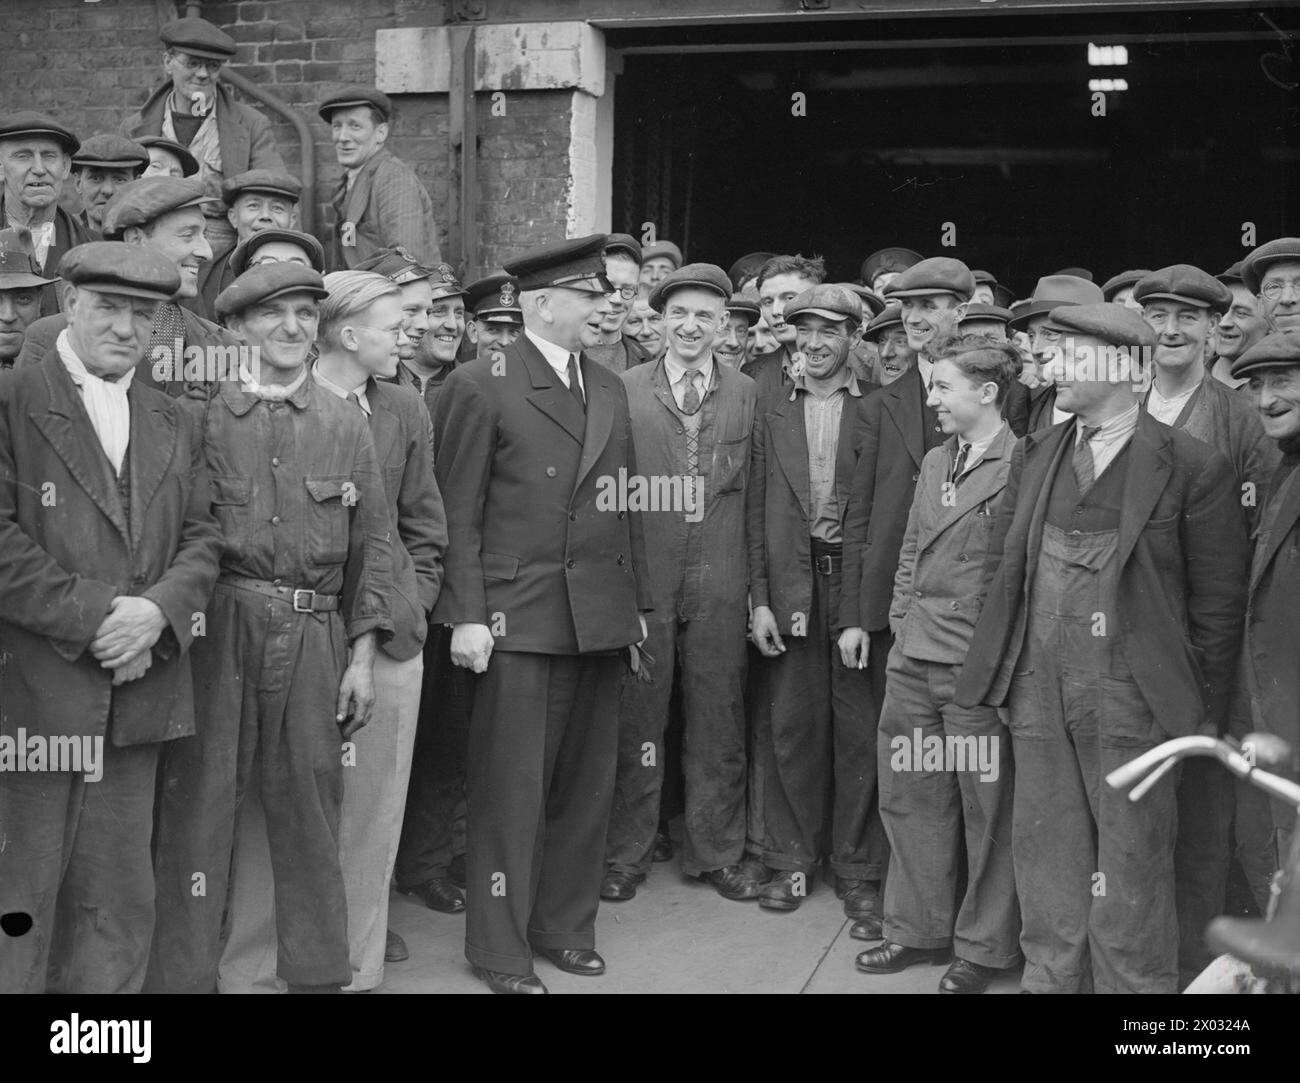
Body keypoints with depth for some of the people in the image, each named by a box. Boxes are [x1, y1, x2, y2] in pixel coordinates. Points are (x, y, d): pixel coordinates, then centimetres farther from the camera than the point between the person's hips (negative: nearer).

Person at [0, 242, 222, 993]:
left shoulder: (177, 427, 15)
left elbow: (202, 538, 9)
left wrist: (158, 609, -11)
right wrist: (95, 615, -16)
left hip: (137, 697, 5)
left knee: (120, 901, 11)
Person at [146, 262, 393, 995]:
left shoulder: (346, 422, 8)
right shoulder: (200, 413, 3)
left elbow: (373, 542, 7)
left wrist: (363, 654, 3)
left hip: (315, 639, 2)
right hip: (219, 631, -1)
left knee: (310, 813, 9)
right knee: (201, 808, 3)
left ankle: (319, 973, 22)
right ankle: (185, 974, 16)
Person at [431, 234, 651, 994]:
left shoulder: (609, 388, 14)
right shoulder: (481, 387, -4)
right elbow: (459, 514, -6)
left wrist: (637, 602, 12)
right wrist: (468, 616, -12)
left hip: (601, 615, 6)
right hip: (520, 616, -6)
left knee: (587, 781, 11)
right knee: (513, 785, 0)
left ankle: (566, 925, 26)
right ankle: (500, 946, 13)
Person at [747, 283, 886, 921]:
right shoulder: (771, 412, 10)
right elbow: (757, 510, 7)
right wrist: (759, 599, 0)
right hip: (790, 585, 2)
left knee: (860, 726, 3)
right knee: (790, 724, 6)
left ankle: (858, 867, 15)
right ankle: (792, 860, 19)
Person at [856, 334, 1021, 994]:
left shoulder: (1023, 466, -11)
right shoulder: (934, 462, 14)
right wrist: (901, 623, 10)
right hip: (915, 655, 8)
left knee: (986, 803, 5)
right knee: (909, 794, 13)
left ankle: (983, 947, 20)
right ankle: (918, 930, 29)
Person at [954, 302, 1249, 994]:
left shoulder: (1194, 468, -5)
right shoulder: (1034, 455, 10)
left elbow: (1217, 604, -3)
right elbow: (1000, 566, 16)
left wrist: (1203, 714, -4)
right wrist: (1003, 665, 10)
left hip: (1130, 702, -5)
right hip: (1038, 695, 5)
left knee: (1131, 869, 5)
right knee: (1046, 856, 14)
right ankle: (1051, 977, 30)